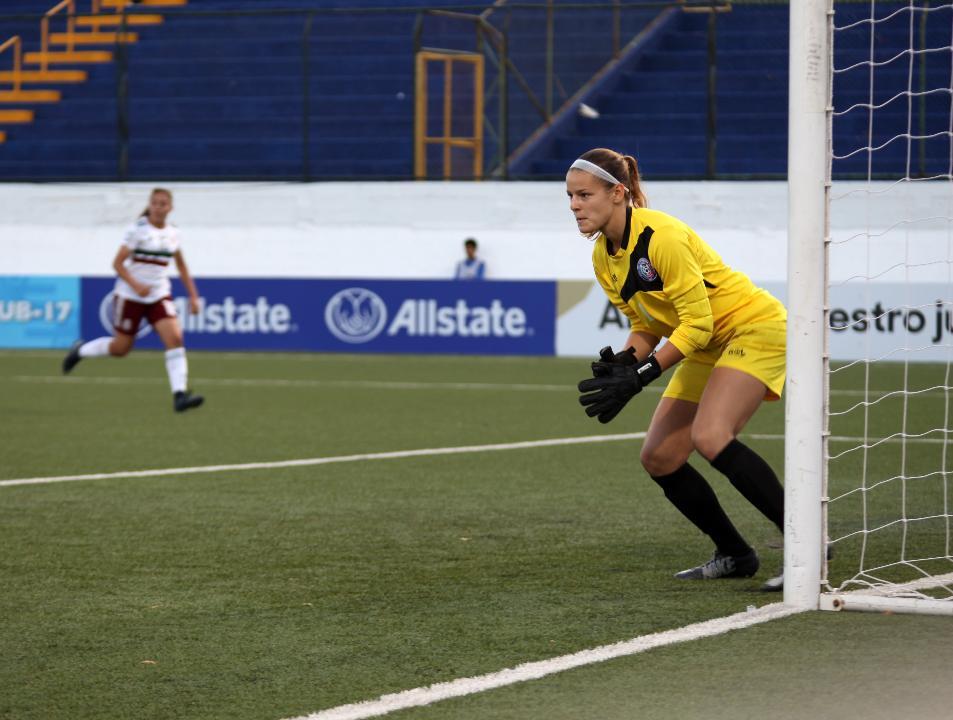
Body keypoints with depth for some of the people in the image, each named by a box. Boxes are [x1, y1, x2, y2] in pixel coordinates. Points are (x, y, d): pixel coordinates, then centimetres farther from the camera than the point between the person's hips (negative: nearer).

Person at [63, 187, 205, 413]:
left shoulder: (173, 232, 4)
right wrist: (135, 285, -26)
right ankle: (80, 350, 35)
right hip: (130, 295, -4)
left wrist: (193, 295, 12)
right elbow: (118, 263, -12)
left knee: (175, 337, -19)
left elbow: (181, 266, 18)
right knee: (121, 348, 6)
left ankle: (180, 395, -23)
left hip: (159, 295, 4)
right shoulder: (138, 230, -11)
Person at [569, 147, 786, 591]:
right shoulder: (603, 258, 2)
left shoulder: (661, 237, -25)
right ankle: (735, 556, 17)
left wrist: (639, 377, -28)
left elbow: (697, 323, -25)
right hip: (706, 348, 9)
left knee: (709, 436, -30)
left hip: (754, 328, -9)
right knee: (658, 458, 2)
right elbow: (646, 325, 10)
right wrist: (621, 363, -11)